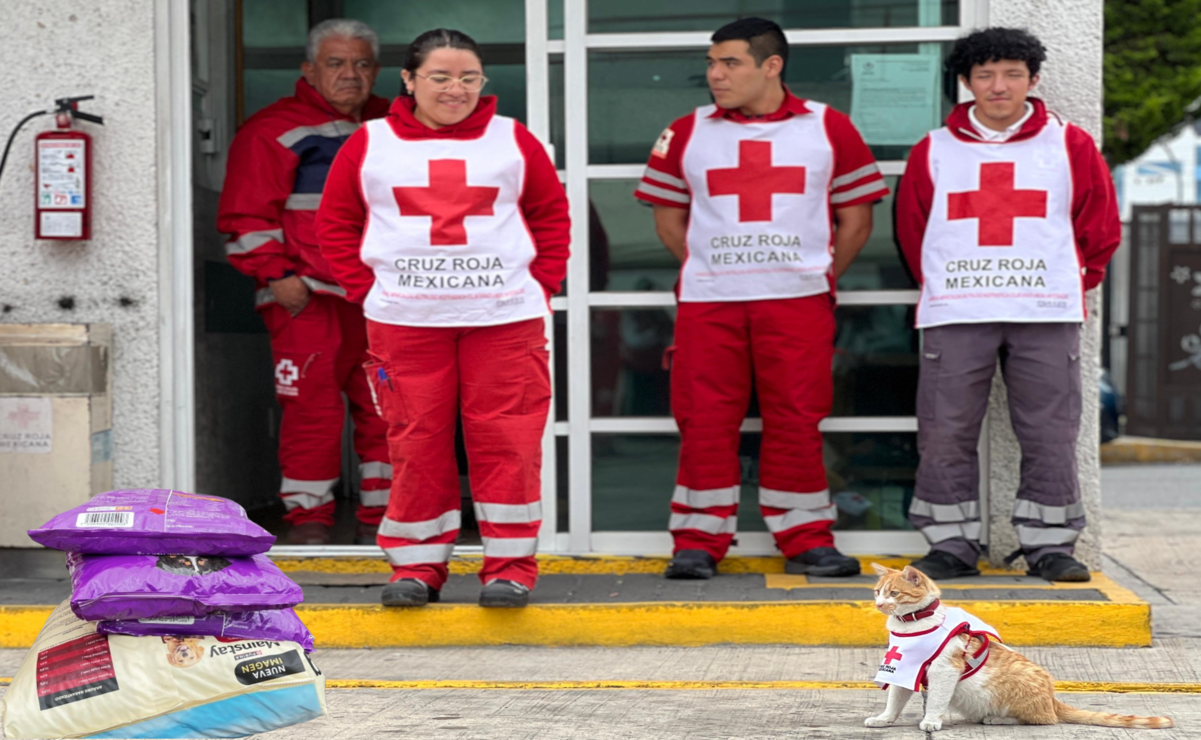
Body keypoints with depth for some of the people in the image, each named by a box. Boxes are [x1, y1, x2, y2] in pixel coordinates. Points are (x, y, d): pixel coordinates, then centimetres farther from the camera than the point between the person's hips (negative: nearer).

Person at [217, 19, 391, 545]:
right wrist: (276, 274, -14)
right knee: (312, 408, -7)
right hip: (308, 300, -5)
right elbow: (248, 215, -5)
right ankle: (307, 520, 2)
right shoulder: (274, 130, 0)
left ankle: (380, 518, 14)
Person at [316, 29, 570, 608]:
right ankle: (416, 566, 12)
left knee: (507, 443, -2)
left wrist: (543, 283, 3)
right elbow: (334, 222, 10)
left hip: (505, 318, 0)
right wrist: (366, 289, 1)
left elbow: (553, 215, 12)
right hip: (405, 321, 0)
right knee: (416, 445, 2)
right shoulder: (370, 146, 4)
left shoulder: (513, 141, 6)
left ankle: (510, 566, 5)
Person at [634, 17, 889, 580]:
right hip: (707, 301, 1)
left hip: (799, 300, -1)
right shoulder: (688, 133, 7)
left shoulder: (828, 128, 5)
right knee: (705, 422, -1)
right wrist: (704, 267, 6)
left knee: (796, 422, 0)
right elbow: (667, 215, 13)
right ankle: (697, 543, 6)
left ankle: (806, 542, 8)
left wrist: (823, 275, 3)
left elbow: (857, 216, 8)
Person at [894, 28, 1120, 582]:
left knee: (1050, 436, 0)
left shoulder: (1070, 147, 6)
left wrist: (1072, 285, 10)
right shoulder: (933, 152, 8)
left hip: (1047, 316, 0)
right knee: (945, 434, -1)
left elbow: (1100, 228, 12)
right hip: (953, 317, 1)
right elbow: (911, 230, 14)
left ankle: (1050, 546, 8)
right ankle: (952, 545, 8)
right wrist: (942, 286, 12)